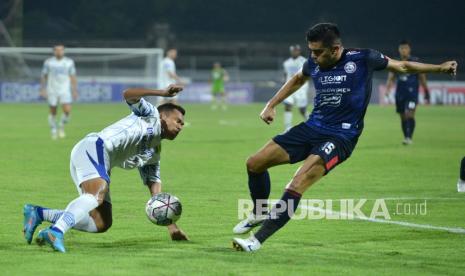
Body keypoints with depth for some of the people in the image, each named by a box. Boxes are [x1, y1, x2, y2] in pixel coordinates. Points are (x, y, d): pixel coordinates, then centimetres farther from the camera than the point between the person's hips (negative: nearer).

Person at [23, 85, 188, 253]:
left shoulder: (154, 153, 32)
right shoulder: (151, 116, 12)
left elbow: (155, 186, 28)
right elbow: (128, 95, -5)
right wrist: (163, 93, -11)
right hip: (94, 147, -9)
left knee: (102, 224, -2)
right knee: (98, 194, -34)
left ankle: (38, 213, 2)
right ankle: (56, 232, -52)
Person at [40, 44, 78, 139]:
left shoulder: (69, 62, 3)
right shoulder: (48, 62, 1)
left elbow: (73, 77, 7)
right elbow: (44, 76, 7)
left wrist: (75, 90, 2)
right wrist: (42, 89, 2)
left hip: (65, 91, 0)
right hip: (52, 91, 0)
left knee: (67, 110, -15)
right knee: (53, 113, 2)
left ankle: (61, 126, 11)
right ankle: (54, 131, 20)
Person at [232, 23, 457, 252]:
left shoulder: (362, 59, -9)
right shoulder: (313, 64, 3)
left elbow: (402, 66, 6)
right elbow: (297, 80, 27)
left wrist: (439, 68, 1)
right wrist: (271, 105, 23)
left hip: (341, 136, -6)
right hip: (312, 128, 6)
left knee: (298, 184, -26)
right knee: (255, 163, 0)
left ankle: (258, 239, -23)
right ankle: (259, 214, 27)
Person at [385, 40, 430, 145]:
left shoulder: (415, 62, 1)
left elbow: (422, 78, 5)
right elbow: (390, 78, 6)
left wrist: (426, 93, 5)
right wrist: (387, 89, -12)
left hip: (412, 92, -4)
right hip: (400, 94, 4)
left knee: (410, 114, -17)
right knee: (403, 117, 7)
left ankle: (409, 138, -21)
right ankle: (406, 137, 18)